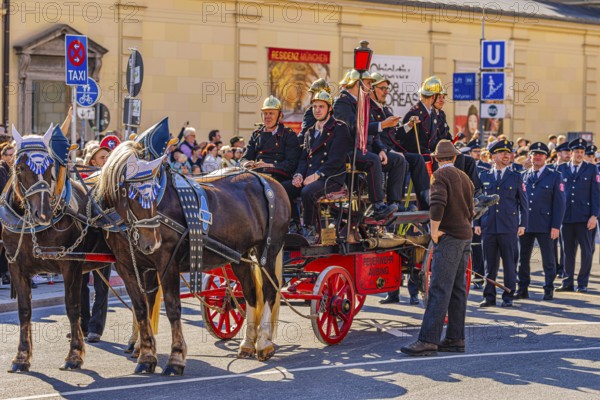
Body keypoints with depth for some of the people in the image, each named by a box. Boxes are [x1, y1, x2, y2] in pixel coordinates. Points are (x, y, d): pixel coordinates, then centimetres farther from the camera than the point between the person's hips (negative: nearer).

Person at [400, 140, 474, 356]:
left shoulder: (441, 175, -9)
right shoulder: (464, 177, 17)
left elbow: (437, 204, -24)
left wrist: (434, 230, -16)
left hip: (449, 238, -9)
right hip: (465, 236, 9)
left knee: (439, 290, -12)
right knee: (457, 289, 10)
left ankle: (428, 340, -16)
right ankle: (455, 338, 12)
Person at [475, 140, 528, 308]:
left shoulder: (516, 177, 6)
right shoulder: (485, 177, 10)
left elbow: (523, 203, 6)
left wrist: (522, 224, -1)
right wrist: (477, 223, 6)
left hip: (509, 228, -1)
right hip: (488, 227, 1)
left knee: (510, 263, 1)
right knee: (489, 264, 5)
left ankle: (508, 296, 8)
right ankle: (489, 296, 11)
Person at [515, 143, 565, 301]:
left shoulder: (554, 177, 3)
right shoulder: (523, 176, 11)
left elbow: (559, 203, -1)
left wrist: (556, 226, -9)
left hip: (544, 225, -3)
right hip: (524, 224, 3)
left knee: (548, 259, 3)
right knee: (523, 258, 6)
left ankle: (549, 290, 12)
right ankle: (523, 289, 14)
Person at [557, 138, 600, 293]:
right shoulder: (562, 169, 9)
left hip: (585, 217, -2)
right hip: (566, 216, 2)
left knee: (587, 251, 0)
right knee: (568, 251, 7)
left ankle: (582, 283, 9)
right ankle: (568, 282, 14)